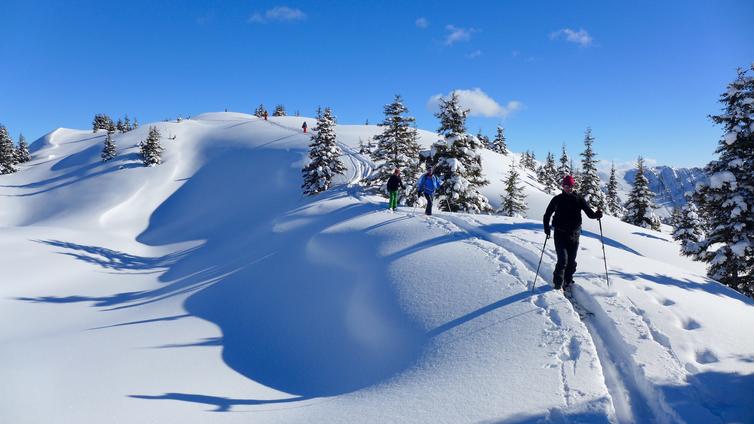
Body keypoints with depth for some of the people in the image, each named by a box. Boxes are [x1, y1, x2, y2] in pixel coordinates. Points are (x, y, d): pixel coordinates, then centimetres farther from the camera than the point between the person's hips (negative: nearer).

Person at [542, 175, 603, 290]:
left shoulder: (579, 199, 3)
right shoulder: (557, 199, 2)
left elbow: (589, 213, -2)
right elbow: (547, 214, 10)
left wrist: (596, 215, -25)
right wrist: (546, 227, -3)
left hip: (574, 234, 2)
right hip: (560, 234, -2)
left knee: (571, 261, 7)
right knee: (563, 260, -12)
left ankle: (568, 282, 22)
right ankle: (557, 283, 1)